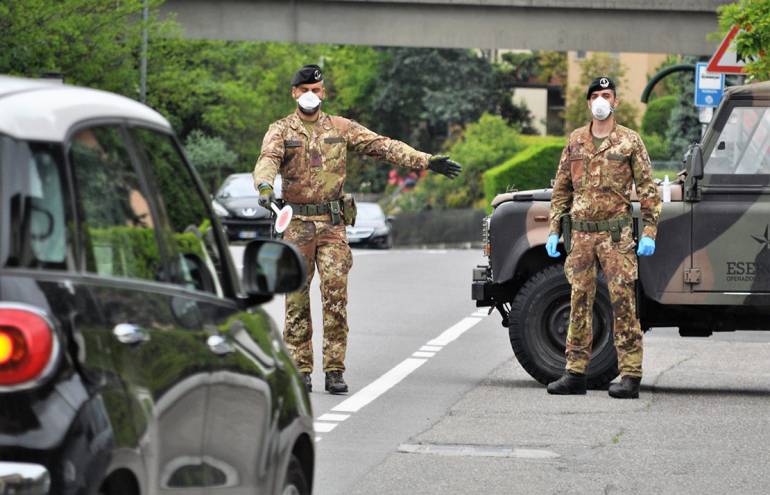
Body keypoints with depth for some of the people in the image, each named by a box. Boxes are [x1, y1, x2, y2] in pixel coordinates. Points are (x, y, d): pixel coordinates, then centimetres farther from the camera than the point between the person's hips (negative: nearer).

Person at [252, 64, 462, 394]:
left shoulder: (341, 128, 10)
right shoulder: (281, 130, 3)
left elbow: (383, 146, 4)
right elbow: (268, 159, -16)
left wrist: (425, 161, -5)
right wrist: (265, 185, -39)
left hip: (332, 223, 1)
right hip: (296, 224, -1)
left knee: (336, 296, -6)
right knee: (297, 300, 2)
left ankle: (335, 371, -2)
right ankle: (300, 370, 8)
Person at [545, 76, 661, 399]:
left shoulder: (629, 141, 1)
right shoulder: (575, 142, 12)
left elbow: (647, 189, 0)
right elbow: (561, 189, 16)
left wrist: (649, 233, -9)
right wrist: (553, 231, 9)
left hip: (616, 233, -4)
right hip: (581, 232, 4)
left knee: (623, 304, -6)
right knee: (579, 303, 6)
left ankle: (630, 376, -6)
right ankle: (575, 374, 10)